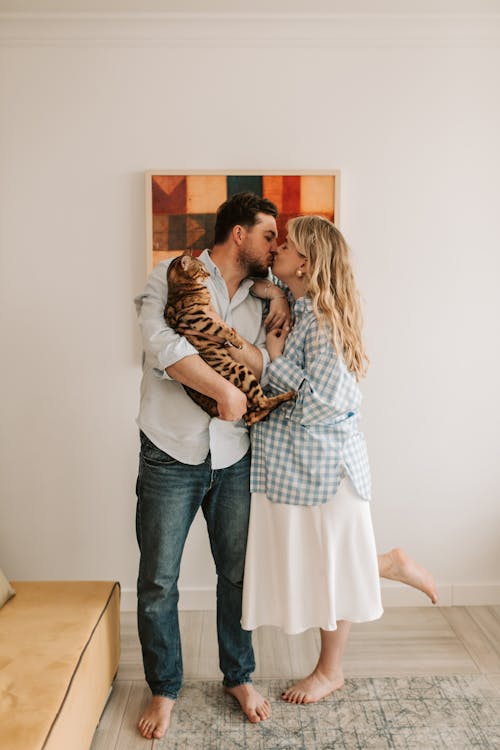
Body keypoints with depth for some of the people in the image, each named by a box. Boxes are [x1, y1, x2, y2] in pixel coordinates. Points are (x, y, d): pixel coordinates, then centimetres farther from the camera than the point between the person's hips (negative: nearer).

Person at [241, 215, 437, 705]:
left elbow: (322, 405, -24)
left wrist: (276, 360, -17)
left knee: (329, 565, 10)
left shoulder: (322, 320, -21)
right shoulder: (289, 306, 3)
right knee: (309, 562, 19)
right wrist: (261, 289, 5)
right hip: (288, 463, 9)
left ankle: (330, 672, 32)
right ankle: (390, 564, 36)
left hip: (324, 464, -9)